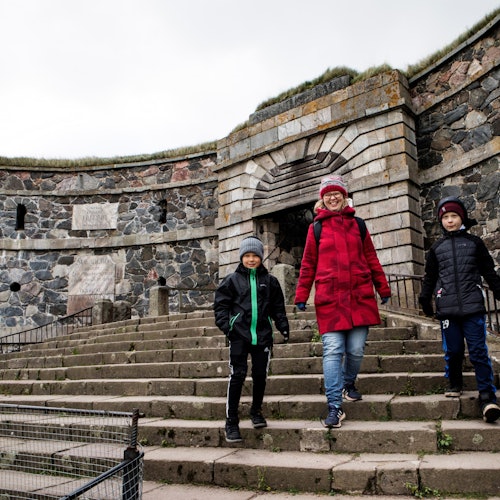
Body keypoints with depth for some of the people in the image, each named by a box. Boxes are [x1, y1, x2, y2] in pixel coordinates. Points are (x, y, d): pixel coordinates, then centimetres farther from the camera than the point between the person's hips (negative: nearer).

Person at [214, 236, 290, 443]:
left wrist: (283, 327, 3)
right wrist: (225, 325, -9)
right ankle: (231, 421, 3)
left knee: (260, 375, 7)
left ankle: (256, 411, 30)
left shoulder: (270, 281, 9)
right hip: (239, 335, -2)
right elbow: (220, 304, 3)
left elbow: (278, 307, 14)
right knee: (237, 375, -6)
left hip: (262, 335, 2)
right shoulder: (232, 280, 5)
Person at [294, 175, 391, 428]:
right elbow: (308, 264, 8)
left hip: (360, 296, 2)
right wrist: (301, 295, 4)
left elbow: (371, 258, 15)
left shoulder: (357, 224, 13)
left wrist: (382, 288, 15)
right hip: (329, 299, -2)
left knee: (356, 349, 5)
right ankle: (334, 407, -6)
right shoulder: (316, 227, 9)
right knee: (332, 351, -8)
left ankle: (348, 384, 33)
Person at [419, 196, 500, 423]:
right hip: (447, 308, 2)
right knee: (453, 351, 4)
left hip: (473, 306, -2)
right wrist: (425, 298, 12)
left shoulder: (474, 242, 11)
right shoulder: (436, 248, 15)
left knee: (478, 351, -7)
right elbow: (430, 276, 18)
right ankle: (454, 385, 24)